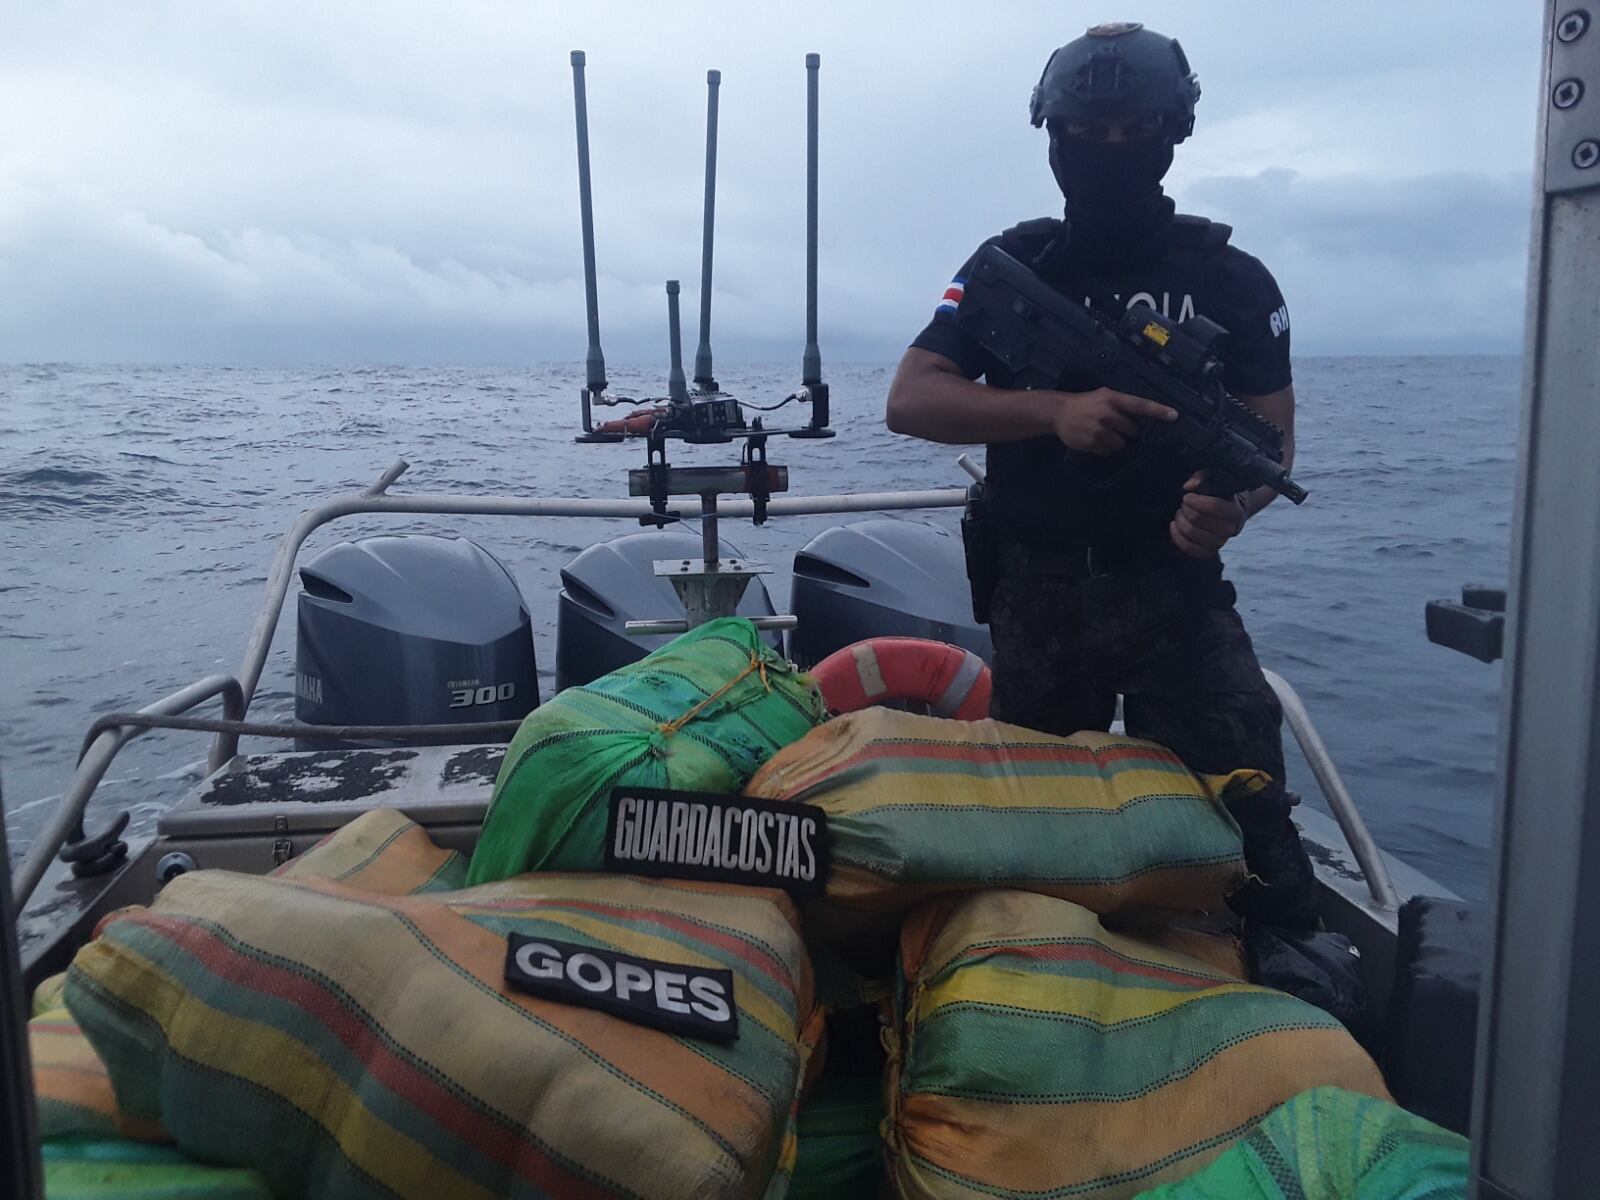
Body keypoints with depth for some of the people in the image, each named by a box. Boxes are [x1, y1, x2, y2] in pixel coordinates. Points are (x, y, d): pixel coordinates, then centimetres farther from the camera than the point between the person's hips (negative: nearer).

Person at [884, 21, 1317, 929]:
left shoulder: (1231, 279, 2)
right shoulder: (1015, 264, 2)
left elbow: (1272, 433, 0)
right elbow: (910, 399, -8)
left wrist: (1233, 503, -25)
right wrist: (1054, 410, -24)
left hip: (1177, 589, -1)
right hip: (1038, 593, 2)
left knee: (1242, 809, -13)